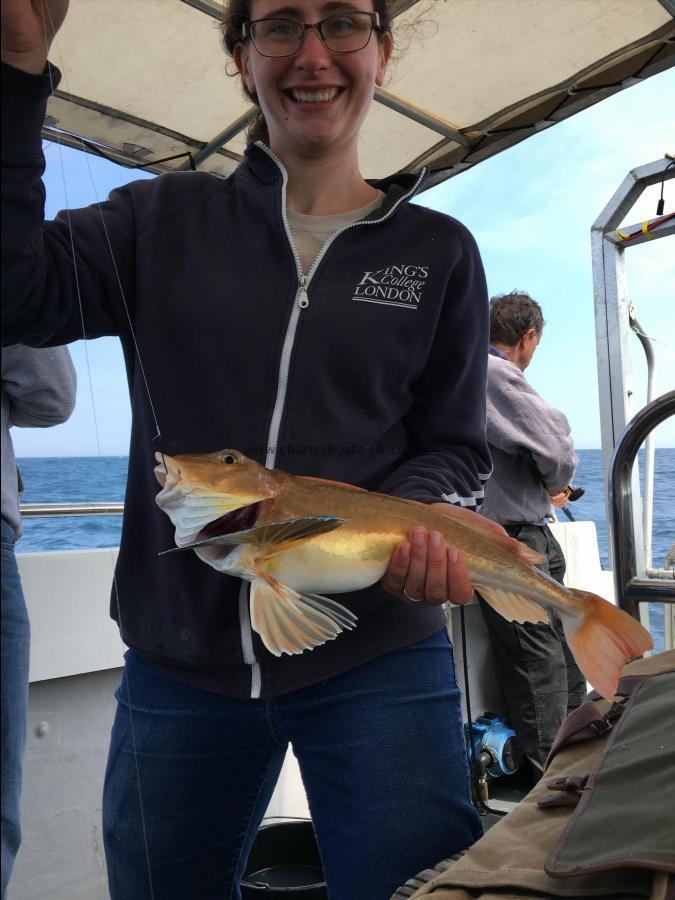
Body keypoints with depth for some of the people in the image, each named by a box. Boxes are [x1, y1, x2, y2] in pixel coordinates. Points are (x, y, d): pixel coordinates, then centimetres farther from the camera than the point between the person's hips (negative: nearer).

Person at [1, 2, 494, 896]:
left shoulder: (438, 249, 4)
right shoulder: (165, 219, 5)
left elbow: (454, 450, 5)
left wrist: (422, 526, -17)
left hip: (379, 659, 0)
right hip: (178, 661, 2)